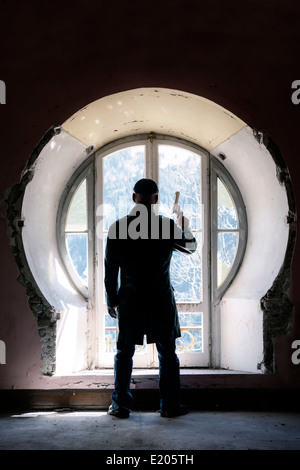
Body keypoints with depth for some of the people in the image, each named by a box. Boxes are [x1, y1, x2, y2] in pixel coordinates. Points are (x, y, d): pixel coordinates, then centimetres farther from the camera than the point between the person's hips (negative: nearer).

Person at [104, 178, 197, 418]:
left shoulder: (117, 228, -5)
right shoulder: (168, 226, -6)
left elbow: (110, 270, -2)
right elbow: (191, 247, 14)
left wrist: (111, 300, 9)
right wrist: (185, 227, 33)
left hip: (129, 301, 1)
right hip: (161, 302, 0)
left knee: (124, 354, 12)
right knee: (167, 353, 11)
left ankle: (121, 405, 17)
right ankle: (170, 405, 17)